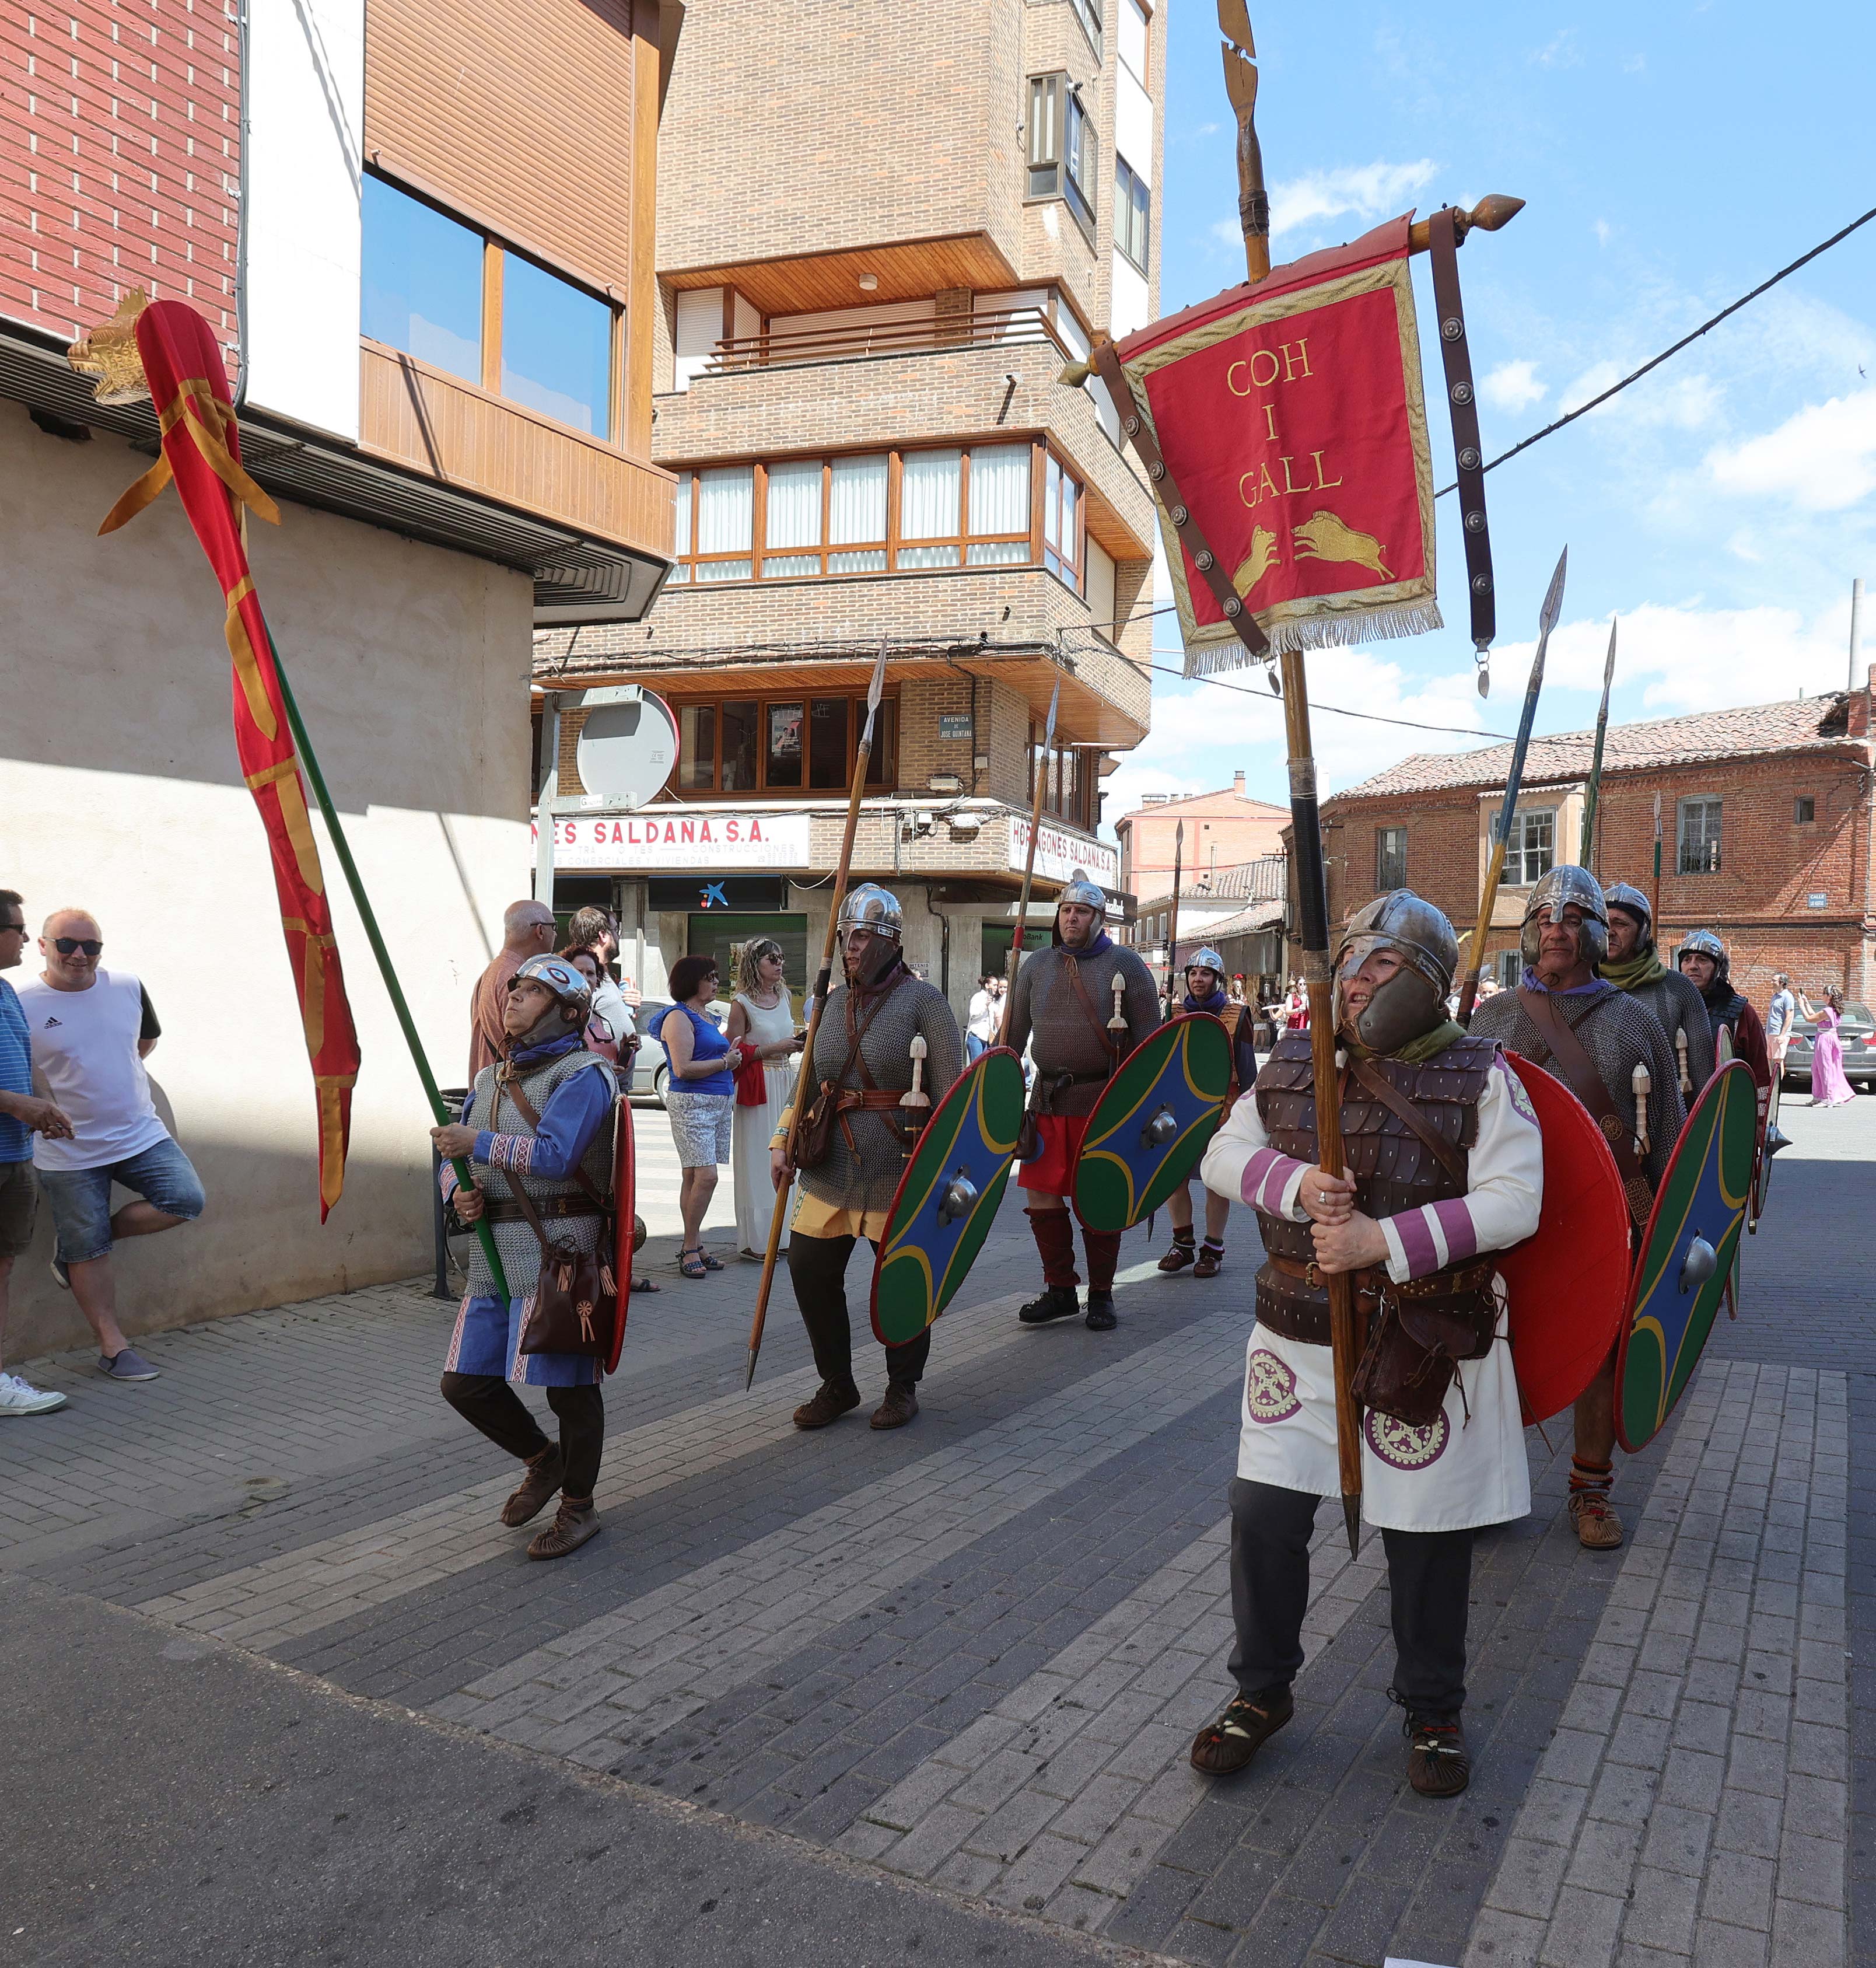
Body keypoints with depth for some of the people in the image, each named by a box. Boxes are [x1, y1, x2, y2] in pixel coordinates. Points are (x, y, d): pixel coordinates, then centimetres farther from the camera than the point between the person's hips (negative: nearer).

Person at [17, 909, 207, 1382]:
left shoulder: (128, 987, 2)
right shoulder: (23, 1005, -10)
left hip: (141, 1134, 4)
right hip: (69, 1153, -4)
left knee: (186, 1200, -12)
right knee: (90, 1253, 2)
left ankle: (77, 1246, 8)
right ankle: (113, 1347, 17)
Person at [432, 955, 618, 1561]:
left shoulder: (583, 1076, -7)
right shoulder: (489, 1080, 18)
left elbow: (555, 1154, -21)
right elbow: (455, 1159, 20)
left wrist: (479, 1144, -18)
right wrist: (459, 1193, -1)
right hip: (494, 1255, 8)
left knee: (569, 1385, 0)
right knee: (464, 1383, 8)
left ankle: (578, 1507, 20)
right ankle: (543, 1460, 33)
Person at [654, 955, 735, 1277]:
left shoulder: (706, 1016, 19)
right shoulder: (679, 1017, -9)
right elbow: (683, 1068, -18)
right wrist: (724, 1062, -10)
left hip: (719, 1102, 9)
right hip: (691, 1103, -9)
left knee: (695, 1176, 10)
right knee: (705, 1175, -14)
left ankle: (695, 1247, 12)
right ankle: (690, 1249, -5)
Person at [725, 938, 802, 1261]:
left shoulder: (783, 997, 13)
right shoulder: (742, 1003, -8)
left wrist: (797, 1041, 5)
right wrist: (776, 1047, -16)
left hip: (785, 1082, 7)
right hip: (757, 1087, -7)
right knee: (758, 1159, -5)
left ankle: (780, 1234, 15)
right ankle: (754, 1241, 2)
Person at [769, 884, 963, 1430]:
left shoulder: (923, 1000, -5)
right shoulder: (833, 1002, 12)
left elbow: (950, 1089, -8)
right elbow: (808, 1080, 18)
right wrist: (783, 1140, 8)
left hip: (899, 1174, -5)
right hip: (831, 1169, 5)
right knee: (809, 1269, 4)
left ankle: (903, 1387, 25)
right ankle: (836, 1385, 22)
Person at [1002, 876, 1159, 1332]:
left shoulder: (1125, 964, -2)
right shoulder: (1037, 965, 9)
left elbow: (1150, 1038, -3)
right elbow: (1014, 1034, 13)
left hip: (1103, 1102, -4)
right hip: (1048, 1101, 4)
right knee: (1042, 1194, 3)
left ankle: (1101, 1295, 18)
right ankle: (1060, 1290, 19)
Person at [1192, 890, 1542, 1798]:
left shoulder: (1479, 1076, -7)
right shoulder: (1292, 1064, 6)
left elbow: (1514, 1201, -15)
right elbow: (1224, 1155, 5)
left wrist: (1386, 1241, -24)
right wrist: (1297, 1185, -16)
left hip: (1426, 1345, -3)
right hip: (1298, 1337, 4)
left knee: (1427, 1537, 9)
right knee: (1264, 1515, 6)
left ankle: (1433, 1712, 33)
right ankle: (1262, 1692, 29)